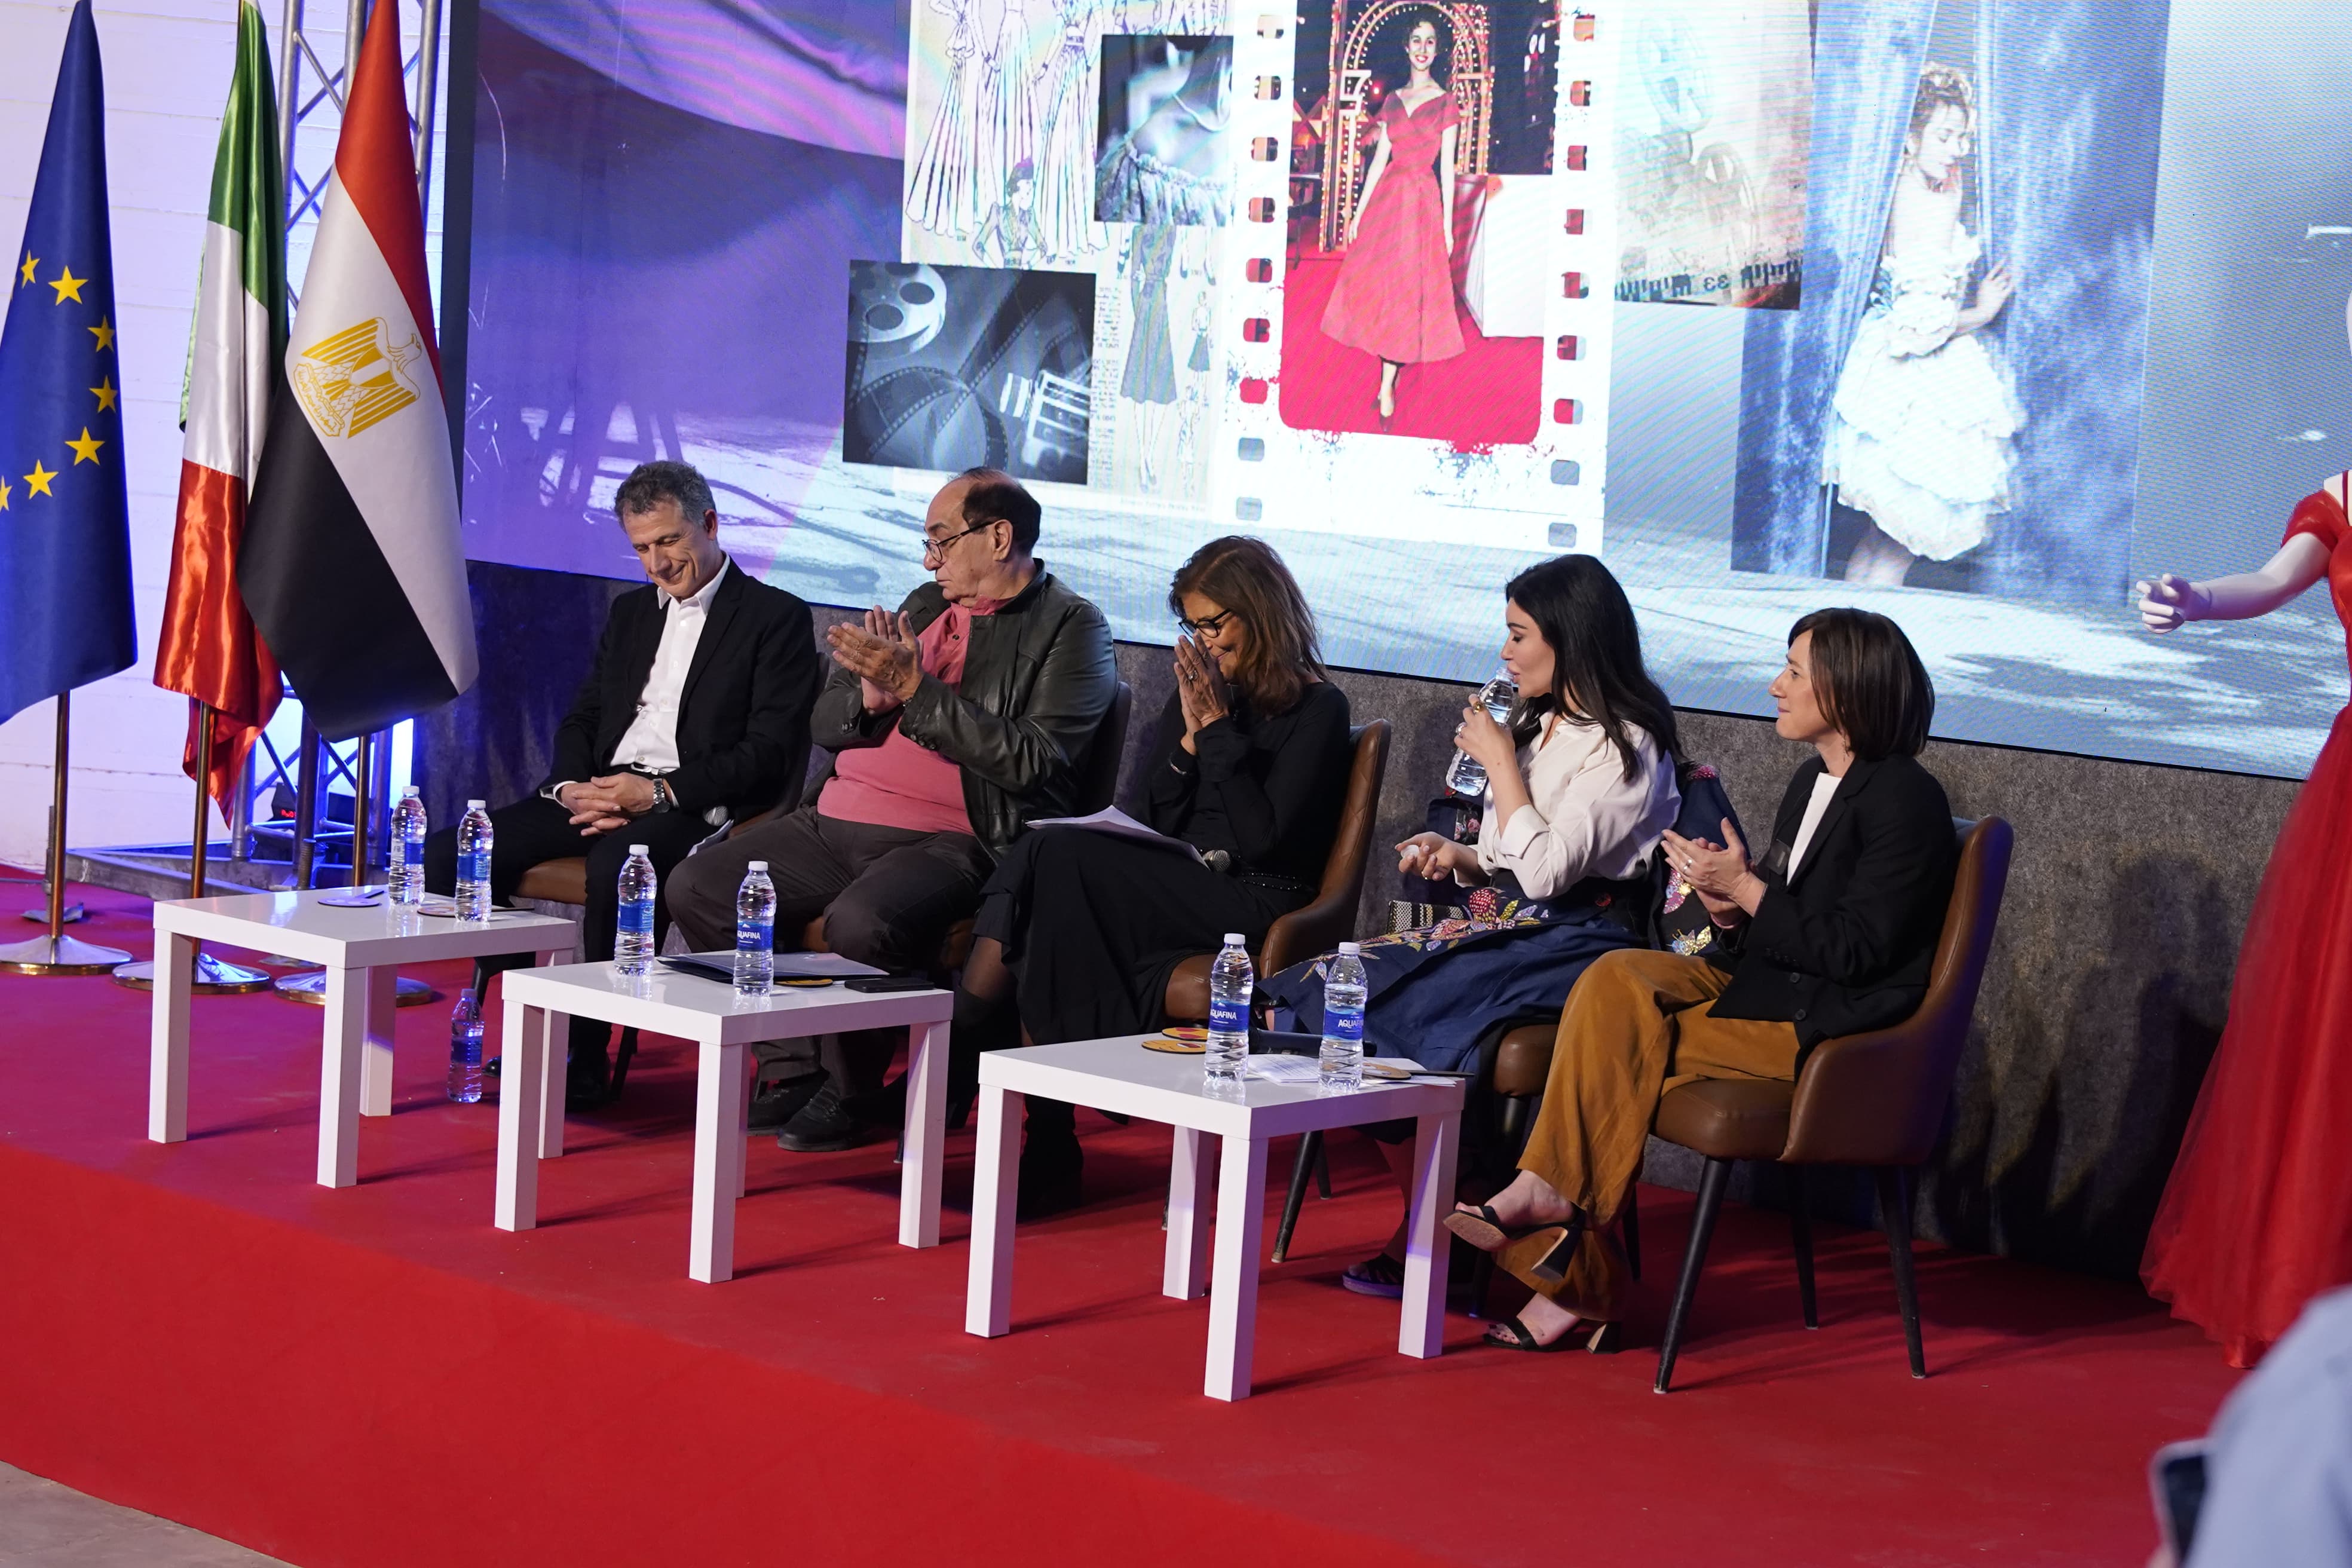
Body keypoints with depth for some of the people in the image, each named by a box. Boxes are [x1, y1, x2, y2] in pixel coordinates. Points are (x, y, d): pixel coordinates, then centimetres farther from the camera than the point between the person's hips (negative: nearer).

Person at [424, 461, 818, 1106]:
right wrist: (572, 786, -2)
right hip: (596, 792, 7)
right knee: (446, 856, -14)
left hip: (690, 808, -7)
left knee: (617, 865, -41)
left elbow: (770, 751, -8)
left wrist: (659, 792, -17)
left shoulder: (777, 618, 1)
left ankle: (585, 1056, -29)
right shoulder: (630, 612, 24)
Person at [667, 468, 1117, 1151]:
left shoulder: (1072, 628, -2)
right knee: (697, 886, -5)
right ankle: (792, 1072, 1)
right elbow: (826, 725, 17)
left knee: (859, 922, -35)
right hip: (838, 822, 8)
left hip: (948, 842, -8)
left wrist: (914, 687, -16)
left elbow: (1030, 761, -17)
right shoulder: (927, 604, 19)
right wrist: (871, 696, -7)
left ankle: (847, 1094, -10)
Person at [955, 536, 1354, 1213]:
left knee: (1056, 861, -26)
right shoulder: (1202, 692, 18)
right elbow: (1160, 817, 15)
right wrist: (1190, 731, 0)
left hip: (1254, 900, -6)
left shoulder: (1316, 709, -2)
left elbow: (1263, 837, -12)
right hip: (1186, 889, 7)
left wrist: (1219, 727, -10)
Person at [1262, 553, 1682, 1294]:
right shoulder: (1543, 725, 19)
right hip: (1510, 925, 9)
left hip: (1575, 942, -9)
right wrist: (1461, 857, 4)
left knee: (1399, 1004, -27)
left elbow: (1546, 870, -19)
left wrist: (1501, 763, -10)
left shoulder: (1625, 747, -9)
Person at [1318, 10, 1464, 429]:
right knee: (1375, 283, 4)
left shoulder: (1445, 102, -1)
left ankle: (1387, 386, 2)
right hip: (1386, 198, 4)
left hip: (1422, 203, -4)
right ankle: (1390, 375, 19)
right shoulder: (1394, 100, 10)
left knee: (1406, 289, -3)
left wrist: (1447, 225, -5)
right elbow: (1379, 159, 10)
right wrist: (1359, 213, 6)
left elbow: (1447, 166, -2)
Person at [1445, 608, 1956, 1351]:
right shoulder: (1812, 782, 17)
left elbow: (1854, 950, -17)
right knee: (1617, 978, -18)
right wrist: (1730, 908, -3)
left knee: (1617, 1050, -21)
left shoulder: (1906, 800, -11)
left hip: (1831, 1022, -8)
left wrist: (1744, 888, -15)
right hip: (1763, 983, 8)